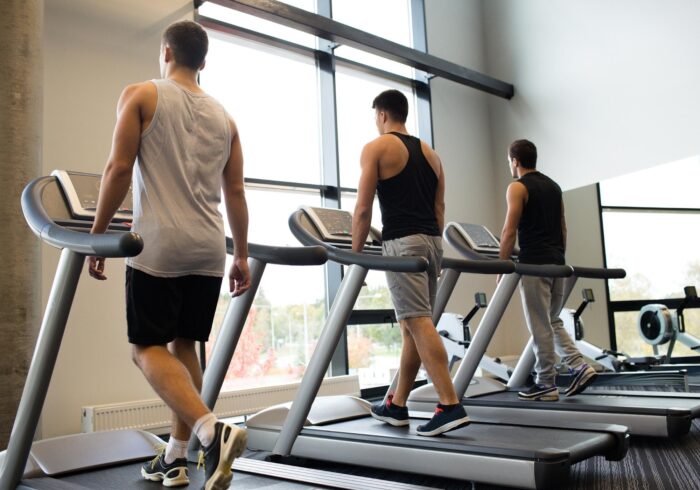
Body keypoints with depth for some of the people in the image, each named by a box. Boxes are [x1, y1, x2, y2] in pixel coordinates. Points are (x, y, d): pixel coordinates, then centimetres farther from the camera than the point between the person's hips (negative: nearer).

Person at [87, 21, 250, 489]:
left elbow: (119, 169, -6)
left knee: (149, 348, 2)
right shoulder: (223, 116, 15)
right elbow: (236, 192, 12)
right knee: (183, 345, 14)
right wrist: (242, 255, 15)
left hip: (159, 245, -5)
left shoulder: (141, 95, 3)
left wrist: (98, 236, 2)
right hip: (209, 249, 5)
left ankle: (212, 429, -20)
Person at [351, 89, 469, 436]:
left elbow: (363, 208, -7)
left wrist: (356, 252, 0)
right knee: (412, 325, 11)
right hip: (432, 241, 7)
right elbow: (439, 208, 17)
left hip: (402, 242, -7)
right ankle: (396, 405, 22)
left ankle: (450, 406, -15)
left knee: (418, 323, -10)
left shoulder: (376, 148, 0)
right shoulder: (430, 153, 20)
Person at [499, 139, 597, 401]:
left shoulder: (517, 188, -6)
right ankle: (580, 367, 6)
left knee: (540, 327, -2)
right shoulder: (554, 186, 17)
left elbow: (509, 231, -12)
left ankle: (546, 384, 5)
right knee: (552, 322, 17)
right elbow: (563, 228, 17)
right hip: (556, 262, 8)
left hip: (533, 263, -8)